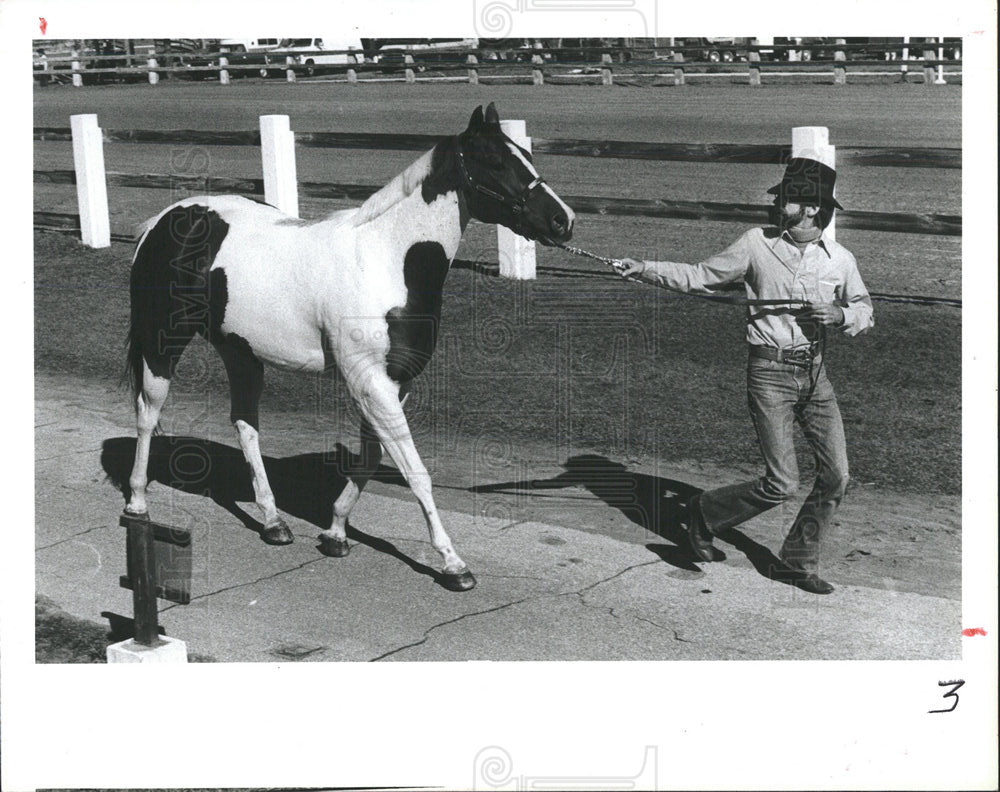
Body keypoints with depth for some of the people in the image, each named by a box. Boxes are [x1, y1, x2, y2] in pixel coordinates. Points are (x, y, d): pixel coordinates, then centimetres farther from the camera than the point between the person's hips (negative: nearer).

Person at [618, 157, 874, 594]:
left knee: (835, 475, 3)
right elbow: (700, 277, 1)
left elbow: (864, 311, 17)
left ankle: (797, 562, 21)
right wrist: (644, 270, -10)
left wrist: (842, 316, -7)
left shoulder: (840, 259, 5)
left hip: (815, 372, 4)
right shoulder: (757, 244, -2)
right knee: (782, 484, -9)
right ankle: (705, 513, 16)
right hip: (770, 372, -4)